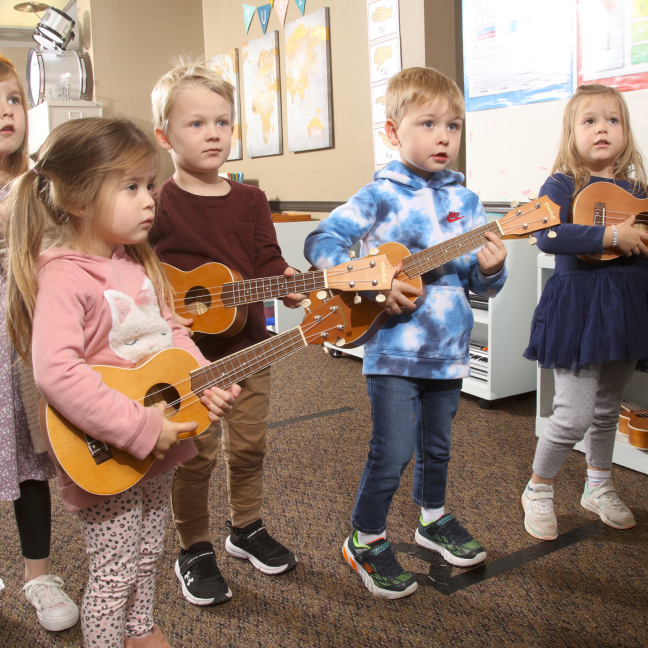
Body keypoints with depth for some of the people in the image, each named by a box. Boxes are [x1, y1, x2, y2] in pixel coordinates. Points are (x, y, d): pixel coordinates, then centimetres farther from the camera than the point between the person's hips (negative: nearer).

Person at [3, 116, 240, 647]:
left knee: (147, 558, 26)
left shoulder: (140, 264, 4)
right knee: (114, 574, 7)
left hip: (158, 447, 8)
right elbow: (55, 372, -33)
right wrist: (137, 428, -31)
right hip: (105, 461, -8)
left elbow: (171, 332, 10)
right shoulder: (64, 278, -22)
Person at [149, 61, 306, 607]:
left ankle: (246, 529, 38)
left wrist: (289, 285, -20)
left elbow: (268, 262, -1)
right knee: (196, 454, 5)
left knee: (250, 444, 16)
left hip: (248, 344, 4)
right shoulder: (157, 205, -7)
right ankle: (195, 551, 25)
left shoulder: (250, 201, 4)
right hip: (188, 353, -4)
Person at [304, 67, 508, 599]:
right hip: (394, 350, -5)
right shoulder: (380, 197, -9)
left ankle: (433, 518, 44)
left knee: (437, 445, 20)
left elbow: (481, 285, 9)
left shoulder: (467, 203, 6)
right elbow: (321, 241, -17)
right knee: (392, 452, -4)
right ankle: (365, 540, 19)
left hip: (448, 350, 5)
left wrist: (490, 270, -14)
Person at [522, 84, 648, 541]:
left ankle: (599, 487, 37)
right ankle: (538, 491, 16)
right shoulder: (563, 185, -9)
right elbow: (548, 237, -26)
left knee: (608, 409, 18)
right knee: (574, 414, -7)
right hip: (578, 306, -6)